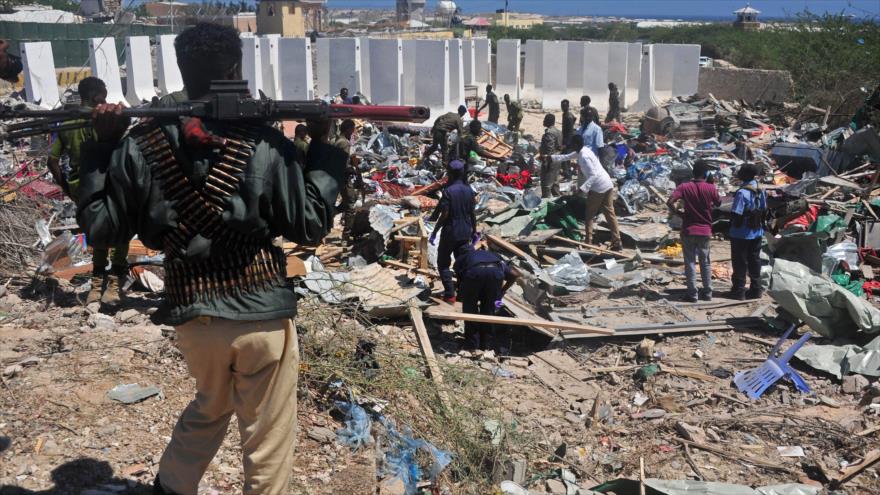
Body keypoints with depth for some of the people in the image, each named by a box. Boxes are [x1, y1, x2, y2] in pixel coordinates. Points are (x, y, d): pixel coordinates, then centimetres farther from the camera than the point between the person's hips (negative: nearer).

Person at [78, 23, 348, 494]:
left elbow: (100, 228, 2)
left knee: (208, 409, 32)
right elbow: (310, 226, -4)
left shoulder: (140, 145, -5)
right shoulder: (267, 145, -12)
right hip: (262, 313, -4)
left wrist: (102, 146, 7)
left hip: (191, 314, 4)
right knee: (267, 439, 13)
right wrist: (323, 146, 2)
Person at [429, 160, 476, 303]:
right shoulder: (469, 190, 3)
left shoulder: (448, 191, -15)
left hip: (450, 232, -5)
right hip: (465, 233, 5)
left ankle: (450, 294, 1)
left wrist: (434, 232, -8)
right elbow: (473, 213, 6)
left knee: (443, 264, 6)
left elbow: (444, 215, -16)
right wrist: (474, 231, 18)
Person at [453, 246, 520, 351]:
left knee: (469, 307, 22)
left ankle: (472, 343, 22)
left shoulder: (461, 259, 39)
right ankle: (488, 343, 27)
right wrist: (502, 292, 39)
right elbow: (516, 274, 33)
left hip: (474, 272, -2)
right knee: (489, 309, 24)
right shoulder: (491, 254, 43)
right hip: (496, 272, 2)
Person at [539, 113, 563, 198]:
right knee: (554, 182, 19)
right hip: (557, 160, 10)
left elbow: (549, 149, -23)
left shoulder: (549, 132, -19)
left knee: (546, 184, -5)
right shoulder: (558, 132, 12)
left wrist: (545, 161, -21)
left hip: (550, 160, -10)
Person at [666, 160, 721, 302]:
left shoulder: (684, 187, -9)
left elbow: (670, 202, -20)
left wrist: (678, 213, -4)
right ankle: (707, 292, 19)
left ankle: (692, 294, 5)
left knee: (690, 262, 4)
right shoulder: (710, 188, -6)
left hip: (689, 230, -1)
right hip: (705, 230, 1)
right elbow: (718, 203, 11)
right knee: (705, 262, 14)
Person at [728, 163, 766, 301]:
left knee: (740, 262, 2)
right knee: (754, 261, 14)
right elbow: (764, 211, 12)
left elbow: (736, 214, -23)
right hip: (757, 233, 7)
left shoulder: (742, 192, -22)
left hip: (741, 234, -7)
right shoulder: (761, 191, 4)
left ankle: (739, 291, 6)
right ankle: (756, 289, 20)